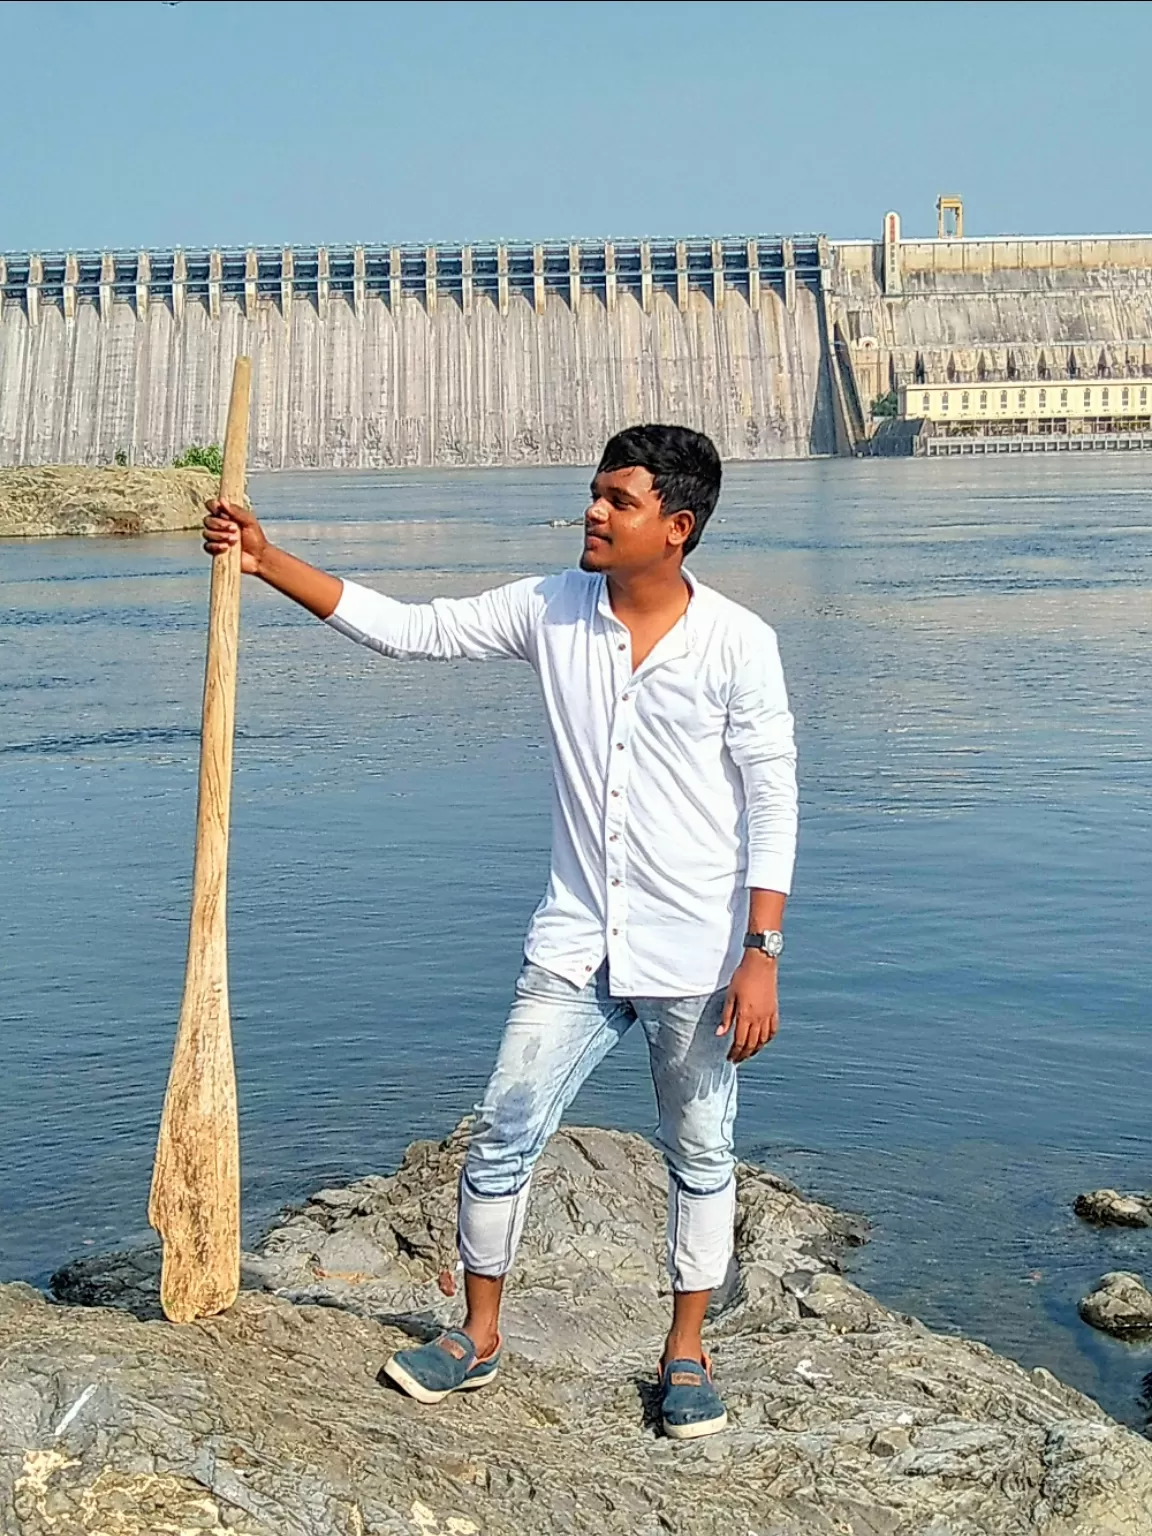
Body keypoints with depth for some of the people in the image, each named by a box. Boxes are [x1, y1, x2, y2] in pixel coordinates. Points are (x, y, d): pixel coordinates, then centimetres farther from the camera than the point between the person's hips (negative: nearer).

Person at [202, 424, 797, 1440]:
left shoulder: (737, 643, -11)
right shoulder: (551, 612, -1)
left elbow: (773, 806, -9)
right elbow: (404, 629, 3)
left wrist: (761, 956, -14)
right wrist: (267, 561, -3)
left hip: (696, 954, -3)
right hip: (575, 944, 3)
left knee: (700, 1158, 11)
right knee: (503, 1136, 5)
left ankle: (687, 1354, 29)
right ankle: (477, 1338, 24)